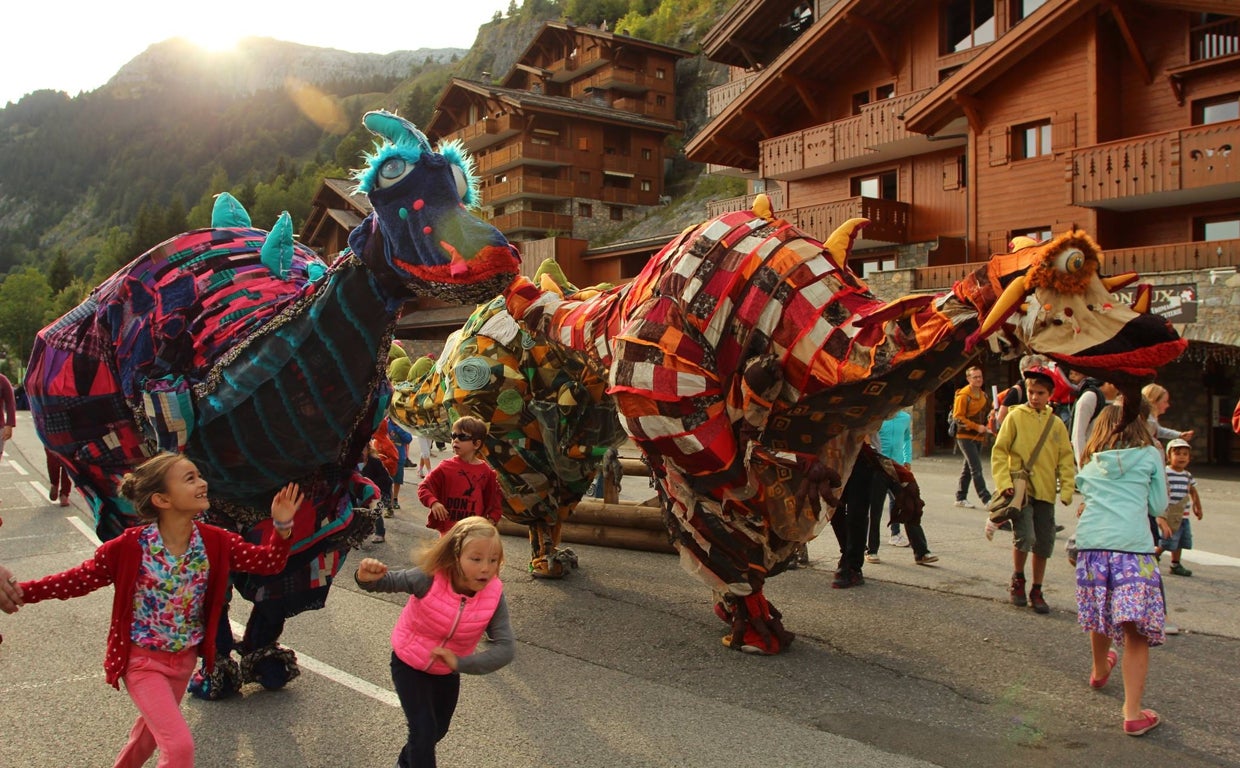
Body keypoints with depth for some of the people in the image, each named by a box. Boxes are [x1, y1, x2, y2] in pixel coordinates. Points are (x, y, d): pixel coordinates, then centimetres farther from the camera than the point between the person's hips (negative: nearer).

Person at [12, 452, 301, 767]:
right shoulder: (131, 547, -22)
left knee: (154, 727, 28)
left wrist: (282, 527, -25)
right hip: (142, 660, -5)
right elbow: (79, 579, -13)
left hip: (185, 658, 5)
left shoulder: (214, 542, -12)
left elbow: (267, 560, -8)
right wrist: (17, 591, -21)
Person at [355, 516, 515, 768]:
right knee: (425, 730, -10)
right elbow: (391, 580, -22)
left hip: (447, 671, 4)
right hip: (409, 664, -4)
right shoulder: (430, 579, -34)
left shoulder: (493, 595, -27)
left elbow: (505, 648, -29)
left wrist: (460, 663, -40)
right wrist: (368, 579, -46)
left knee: (438, 729, 25)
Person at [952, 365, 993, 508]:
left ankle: (960, 498, 19)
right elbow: (957, 417, -16)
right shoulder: (963, 395, -11)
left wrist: (987, 427, 10)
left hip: (978, 437, 8)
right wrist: (976, 427, -20)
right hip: (966, 436, -8)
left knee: (968, 468, 12)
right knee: (976, 468, -11)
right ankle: (986, 499, -12)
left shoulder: (983, 395, 14)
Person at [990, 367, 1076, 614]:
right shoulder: (1015, 417, -1)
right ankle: (1017, 580, 9)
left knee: (1044, 544, 8)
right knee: (1024, 536, -17)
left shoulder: (1056, 424, 7)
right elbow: (999, 451, -2)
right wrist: (1004, 482, -12)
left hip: (1046, 491, 4)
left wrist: (1066, 489, -1)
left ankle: (1036, 591, 24)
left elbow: (1066, 459, 10)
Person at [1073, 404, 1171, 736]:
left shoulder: (1090, 462, 18)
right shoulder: (1149, 455, 9)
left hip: (1090, 541, 4)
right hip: (1132, 545, -4)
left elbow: (1086, 495, 17)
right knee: (1136, 629, -2)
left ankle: (1100, 671, 48)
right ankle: (1133, 712, -7)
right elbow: (1159, 505, 10)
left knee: (1099, 614, 25)